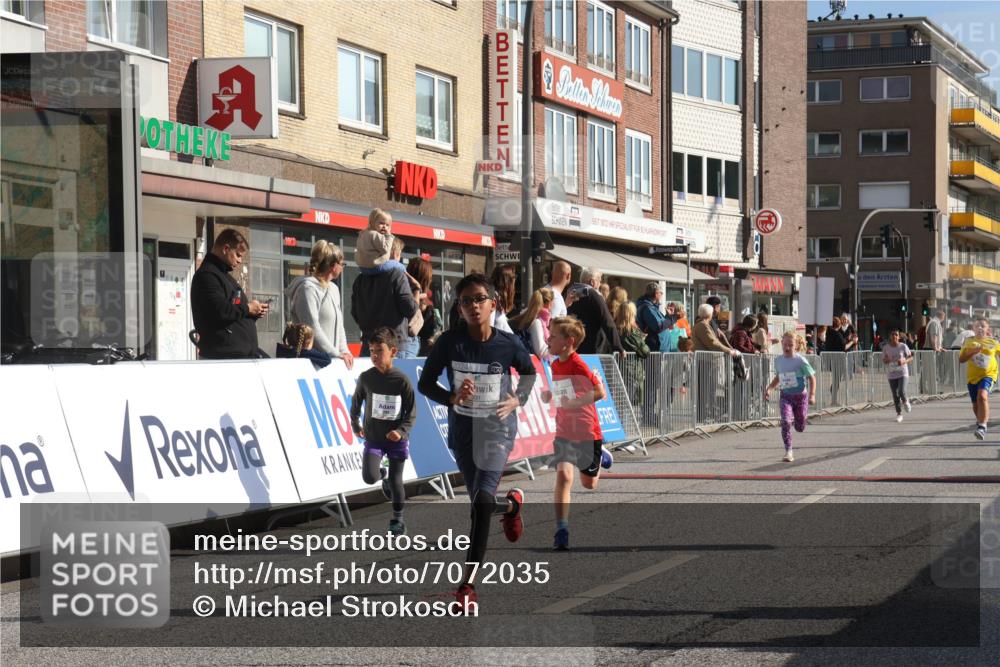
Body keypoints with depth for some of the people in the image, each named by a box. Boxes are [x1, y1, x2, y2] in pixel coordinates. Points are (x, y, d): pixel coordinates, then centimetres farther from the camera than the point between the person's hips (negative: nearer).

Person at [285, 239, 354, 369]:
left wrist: (344, 351, 7)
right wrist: (336, 354, -16)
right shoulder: (308, 288, -9)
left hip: (332, 359, 8)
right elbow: (312, 328, -17)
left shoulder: (334, 289, 19)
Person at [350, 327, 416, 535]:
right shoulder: (366, 378, -6)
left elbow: (411, 413, -6)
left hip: (397, 439, -1)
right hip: (373, 438, 1)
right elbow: (356, 403, 11)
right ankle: (383, 475, 20)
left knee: (396, 481, 4)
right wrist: (355, 426, 16)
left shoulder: (402, 380, -11)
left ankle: (397, 518, 26)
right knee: (369, 477, -16)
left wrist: (401, 431, -20)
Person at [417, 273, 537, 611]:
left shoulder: (508, 344, -9)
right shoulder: (450, 341, -10)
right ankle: (512, 503, 55)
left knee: (483, 497, -21)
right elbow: (425, 383, -3)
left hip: (497, 427, -3)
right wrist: (452, 397, -21)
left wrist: (518, 399, -6)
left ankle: (468, 584, -19)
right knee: (480, 502, 15)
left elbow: (529, 372, 11)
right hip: (462, 428, 3)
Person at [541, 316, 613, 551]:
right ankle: (561, 531, -14)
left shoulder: (579, 366, -20)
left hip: (587, 433, -4)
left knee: (589, 484, 13)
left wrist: (573, 403, -29)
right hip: (563, 433, 4)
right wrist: (550, 396, 2)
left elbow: (600, 392, -28)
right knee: (563, 476, -16)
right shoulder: (555, 366, 3)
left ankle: (601, 456, 46)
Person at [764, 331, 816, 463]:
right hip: (785, 396, 2)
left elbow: (812, 377, -7)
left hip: (800, 396, -2)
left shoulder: (800, 360, -11)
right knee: (785, 422, -20)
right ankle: (788, 452, -13)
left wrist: (812, 395, -18)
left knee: (800, 428, 9)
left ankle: (795, 419, 47)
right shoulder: (778, 360, 3)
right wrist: (769, 388, 7)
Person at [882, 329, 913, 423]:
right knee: (895, 395, 3)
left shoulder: (903, 346, -4)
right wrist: (887, 360, -15)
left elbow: (911, 358, 2)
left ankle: (905, 402, 16)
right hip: (891, 374, 2)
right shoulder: (886, 347, 1)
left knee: (901, 391, -19)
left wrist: (904, 361, -17)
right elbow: (883, 360, 9)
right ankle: (899, 414, 15)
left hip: (902, 373, -2)